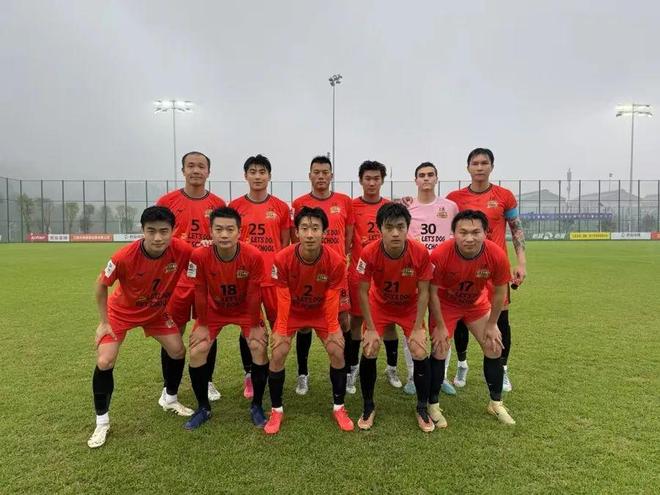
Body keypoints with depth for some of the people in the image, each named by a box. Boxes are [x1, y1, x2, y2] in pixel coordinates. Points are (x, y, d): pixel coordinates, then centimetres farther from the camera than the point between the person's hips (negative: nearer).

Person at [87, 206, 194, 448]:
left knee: (178, 350, 1)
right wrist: (104, 322, -12)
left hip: (157, 311, 3)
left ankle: (169, 399, 29)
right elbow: (101, 285, -16)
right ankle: (102, 422, 10)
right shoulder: (124, 257, -35)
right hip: (121, 310, -2)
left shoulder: (182, 251, -31)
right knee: (104, 362, -12)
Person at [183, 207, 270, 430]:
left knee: (260, 348, -16)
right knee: (196, 352, -10)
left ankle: (257, 406, 6)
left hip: (245, 309, -1)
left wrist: (255, 325, -12)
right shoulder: (199, 256, -29)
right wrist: (202, 325, -8)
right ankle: (203, 408, 13)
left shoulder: (254, 256, -31)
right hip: (214, 309, 1)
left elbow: (254, 294, -20)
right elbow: (200, 293, -16)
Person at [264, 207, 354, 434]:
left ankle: (338, 408, 13)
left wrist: (333, 331, -19)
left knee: (337, 352, -9)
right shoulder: (282, 259, -29)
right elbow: (283, 298, -21)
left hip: (321, 310, 1)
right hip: (292, 310, 0)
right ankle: (276, 410, 10)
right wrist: (280, 331, -22)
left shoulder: (335, 261, -27)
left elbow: (332, 300, -18)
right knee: (277, 354, -10)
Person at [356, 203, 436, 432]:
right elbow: (363, 292, -19)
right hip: (379, 305, 0)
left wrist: (418, 328, -16)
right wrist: (371, 329, -17)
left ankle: (422, 409, 14)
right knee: (369, 352, -10)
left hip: (410, 307, 0)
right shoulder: (369, 253, -30)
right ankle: (368, 407, 13)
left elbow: (423, 291, -16)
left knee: (420, 354, -9)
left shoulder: (421, 253, -28)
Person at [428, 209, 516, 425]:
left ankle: (496, 403, 27)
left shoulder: (497, 255, -28)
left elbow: (499, 291, -11)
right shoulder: (440, 255, -35)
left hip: (477, 303, 3)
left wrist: (492, 325, -4)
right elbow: (432, 291, -20)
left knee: (494, 348, 6)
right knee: (439, 351, -8)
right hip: (446, 304, -3)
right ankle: (433, 405, 12)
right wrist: (440, 326, -14)